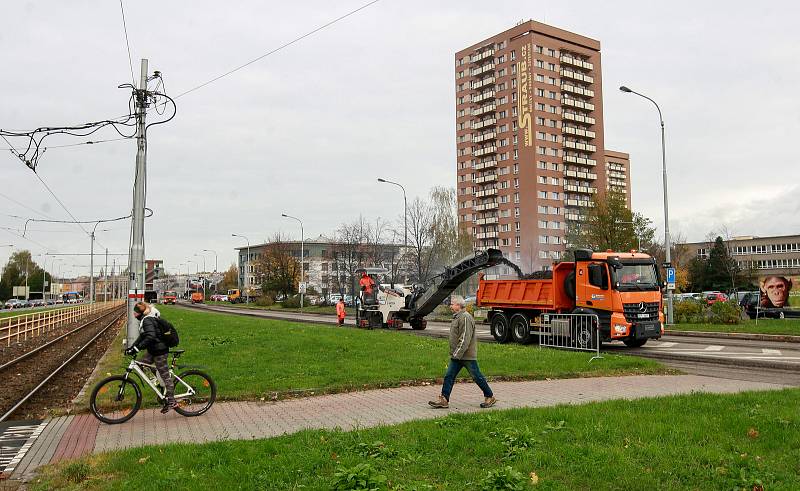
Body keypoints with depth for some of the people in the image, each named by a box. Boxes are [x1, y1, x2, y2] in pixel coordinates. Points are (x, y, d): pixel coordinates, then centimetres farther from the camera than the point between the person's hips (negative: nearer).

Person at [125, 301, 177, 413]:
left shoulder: (147, 320, -19)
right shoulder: (145, 319, 13)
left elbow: (150, 337, -33)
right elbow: (142, 336, 21)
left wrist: (137, 348, -33)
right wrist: (131, 348, 14)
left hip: (159, 351, -10)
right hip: (153, 350, 10)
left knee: (165, 376, -3)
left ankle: (171, 402, 6)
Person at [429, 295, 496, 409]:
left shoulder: (465, 318, -19)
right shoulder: (457, 317, 14)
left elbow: (465, 339, -23)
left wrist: (457, 354, -23)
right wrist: (454, 354, 20)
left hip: (467, 356, -9)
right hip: (457, 356, 9)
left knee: (477, 377, 4)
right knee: (449, 376, 4)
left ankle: (490, 397, 19)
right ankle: (444, 400, 5)